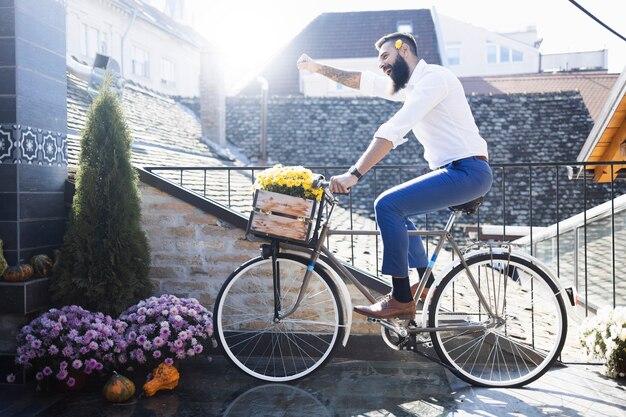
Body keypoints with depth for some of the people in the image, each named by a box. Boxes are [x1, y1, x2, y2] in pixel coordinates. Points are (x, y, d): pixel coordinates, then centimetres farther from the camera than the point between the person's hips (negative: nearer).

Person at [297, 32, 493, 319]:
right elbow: (362, 81, 25)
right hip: (452, 171, 10)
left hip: (468, 170, -10)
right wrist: (318, 68, 24)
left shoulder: (432, 78, -13)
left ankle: (401, 300, -14)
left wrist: (354, 174, -28)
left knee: (387, 204, -19)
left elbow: (392, 131, -24)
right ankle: (425, 283, 22)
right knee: (396, 207, 20)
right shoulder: (410, 85, 17)